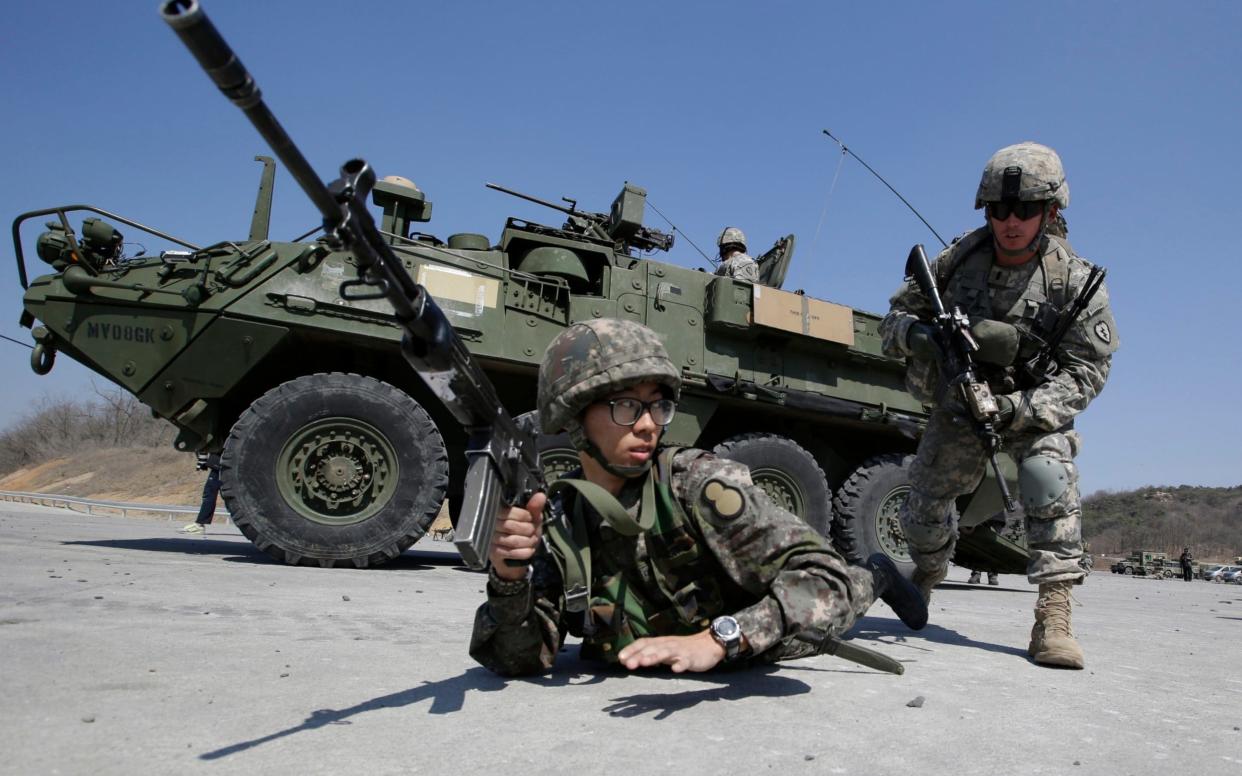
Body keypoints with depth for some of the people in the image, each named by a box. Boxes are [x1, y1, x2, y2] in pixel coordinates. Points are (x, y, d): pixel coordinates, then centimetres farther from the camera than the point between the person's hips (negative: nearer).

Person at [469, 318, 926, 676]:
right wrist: (509, 581, -38)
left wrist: (716, 639, -54)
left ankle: (873, 577, 49)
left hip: (745, 667, -4)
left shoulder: (699, 483, -35)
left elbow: (826, 583, -39)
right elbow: (521, 660, -19)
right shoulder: (555, 521, -21)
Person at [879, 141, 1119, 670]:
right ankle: (926, 578, 38)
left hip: (1035, 406, -2)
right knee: (925, 499, 5)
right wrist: (919, 336, -32)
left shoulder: (1075, 280, -18)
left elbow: (1087, 372, -18)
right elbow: (893, 318, -7)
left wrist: (1016, 407, -32)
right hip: (957, 402, 2)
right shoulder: (958, 260, -14)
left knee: (1049, 479, -30)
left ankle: (1053, 619, -22)